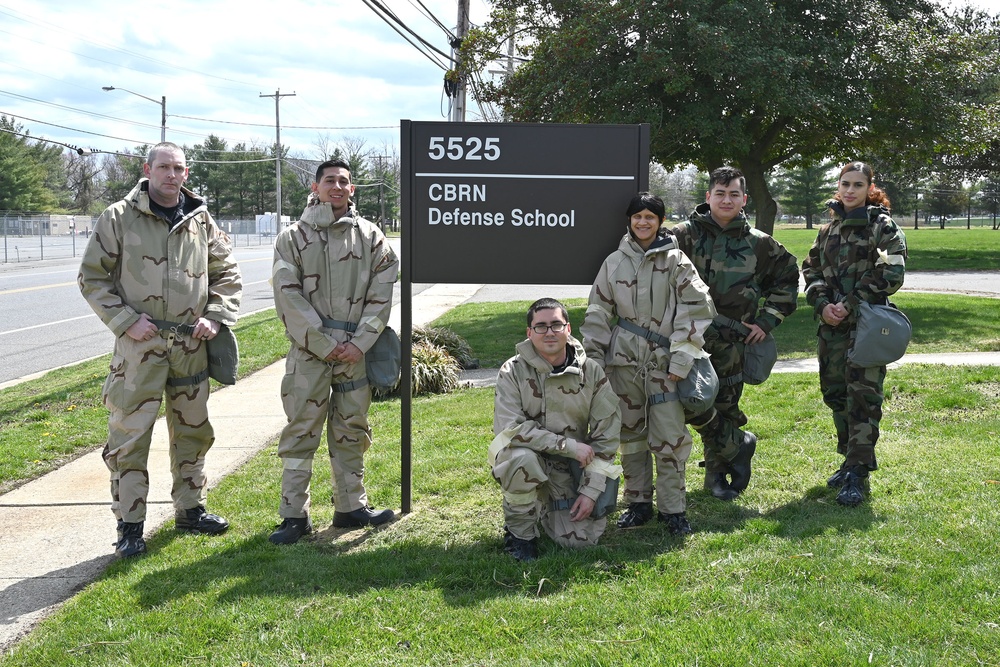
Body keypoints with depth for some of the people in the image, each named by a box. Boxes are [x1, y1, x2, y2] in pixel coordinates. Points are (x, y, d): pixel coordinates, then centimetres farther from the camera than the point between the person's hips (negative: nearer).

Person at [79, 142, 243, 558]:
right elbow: (93, 278, -2)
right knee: (130, 434, -3)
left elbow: (227, 274, 13)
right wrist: (125, 320, -12)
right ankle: (130, 525, 7)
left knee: (193, 430, 14)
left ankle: (190, 509, 30)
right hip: (139, 343, -4)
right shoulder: (119, 218, -3)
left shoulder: (201, 222, 8)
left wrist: (215, 317, -2)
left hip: (191, 344, 4)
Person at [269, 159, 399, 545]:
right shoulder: (293, 238, 2)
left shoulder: (370, 237, 8)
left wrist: (360, 342, -7)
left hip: (355, 350, 3)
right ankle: (295, 515, 6)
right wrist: (326, 345, -11)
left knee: (351, 431, 11)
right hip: (309, 350, -2)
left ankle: (351, 507, 23)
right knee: (301, 432, -1)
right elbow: (289, 297, -5)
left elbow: (381, 294, 4)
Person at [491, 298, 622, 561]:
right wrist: (570, 446, -24)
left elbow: (606, 437, -2)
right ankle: (519, 532, -10)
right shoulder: (513, 371, -11)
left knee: (580, 539, -10)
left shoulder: (591, 372, -4)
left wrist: (590, 491, -9)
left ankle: (545, 506, 25)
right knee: (522, 457, -37)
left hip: (568, 470, 3)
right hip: (526, 460, -2)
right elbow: (509, 428, -21)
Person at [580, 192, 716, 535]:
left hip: (663, 363, -3)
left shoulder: (676, 261, -2)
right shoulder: (614, 262, 7)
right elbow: (598, 315, 11)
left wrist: (680, 362, -11)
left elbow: (695, 311, -6)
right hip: (624, 362, 3)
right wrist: (595, 360, 6)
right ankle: (638, 503, 23)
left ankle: (673, 508, 9)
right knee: (630, 434, 10)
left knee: (669, 437, -4)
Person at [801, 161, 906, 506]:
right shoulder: (829, 229, 15)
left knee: (863, 396, -9)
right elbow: (811, 271, 14)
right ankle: (851, 460, 26)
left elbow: (890, 274, -11)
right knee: (835, 393, 11)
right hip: (832, 324, 6)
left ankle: (857, 475, -8)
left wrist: (849, 304, -14)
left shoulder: (882, 226, -2)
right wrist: (822, 305, -5)